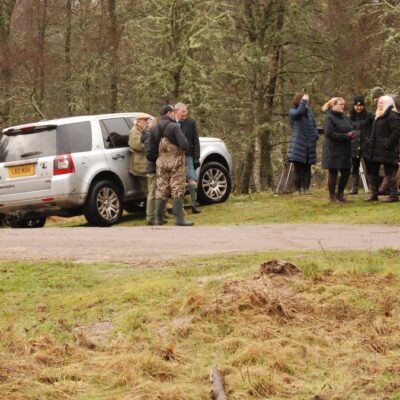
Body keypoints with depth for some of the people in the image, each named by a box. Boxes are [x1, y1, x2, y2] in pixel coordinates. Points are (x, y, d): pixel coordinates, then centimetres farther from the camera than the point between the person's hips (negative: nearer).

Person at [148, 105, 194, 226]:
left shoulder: (154, 129, 6)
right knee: (177, 189, -2)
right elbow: (184, 144, -21)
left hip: (161, 162, 6)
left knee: (161, 189, 10)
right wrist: (184, 148, 2)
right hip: (176, 161, -6)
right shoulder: (174, 127, -13)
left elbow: (151, 150, 5)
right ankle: (179, 218, -2)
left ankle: (158, 218, 10)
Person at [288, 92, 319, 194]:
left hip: (309, 144, 5)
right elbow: (299, 112, -23)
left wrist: (316, 135, 5)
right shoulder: (292, 111, 1)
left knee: (307, 169, 4)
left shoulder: (308, 111, 17)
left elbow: (314, 125, 21)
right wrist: (303, 101, -14)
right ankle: (297, 190, -2)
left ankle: (306, 189, 5)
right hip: (298, 144, -5)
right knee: (298, 169, -4)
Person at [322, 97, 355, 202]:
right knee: (333, 173, 0)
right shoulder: (329, 118, -10)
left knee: (346, 172, 7)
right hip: (333, 151, -7)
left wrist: (351, 134, -5)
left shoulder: (345, 118, 13)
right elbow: (329, 133, -20)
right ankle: (332, 196, 9)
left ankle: (340, 194, 22)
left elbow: (349, 130, 20)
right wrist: (345, 136, -20)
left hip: (344, 150, 7)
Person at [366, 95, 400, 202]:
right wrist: (371, 144, 14)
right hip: (376, 150, 10)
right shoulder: (379, 116, 19)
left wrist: (387, 144, -21)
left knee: (389, 173, -7)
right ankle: (374, 195, 16)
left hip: (387, 151, -10)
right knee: (373, 172, 11)